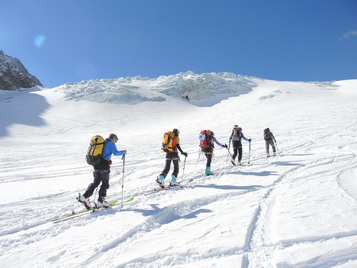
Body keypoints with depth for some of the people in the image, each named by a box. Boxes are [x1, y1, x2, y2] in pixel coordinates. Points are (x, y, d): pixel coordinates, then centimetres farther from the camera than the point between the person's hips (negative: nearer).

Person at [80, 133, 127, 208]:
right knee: (105, 183, 3)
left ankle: (85, 196, 5)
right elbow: (116, 153, -11)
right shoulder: (111, 143, 1)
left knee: (95, 182, 14)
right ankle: (101, 201, 3)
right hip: (104, 166, -7)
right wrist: (123, 152, 6)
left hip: (96, 164, 7)